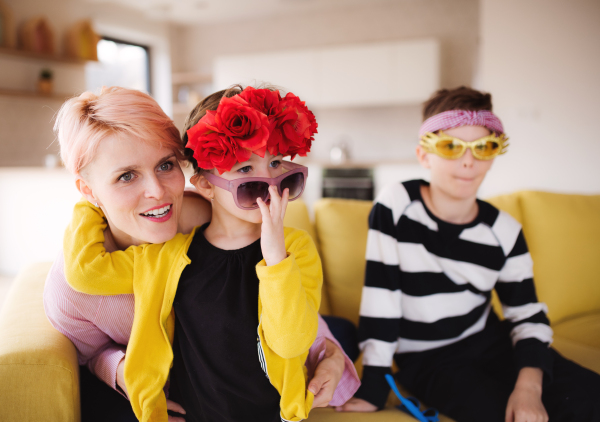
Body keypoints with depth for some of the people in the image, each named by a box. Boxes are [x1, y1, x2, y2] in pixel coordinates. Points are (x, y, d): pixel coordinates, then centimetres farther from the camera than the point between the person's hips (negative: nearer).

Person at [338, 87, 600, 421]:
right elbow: (380, 302, -15)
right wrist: (373, 389, -13)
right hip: (427, 356, -3)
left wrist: (529, 385, -18)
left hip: (489, 341, 4)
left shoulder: (504, 231, -5)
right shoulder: (395, 208, -16)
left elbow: (528, 315, 0)